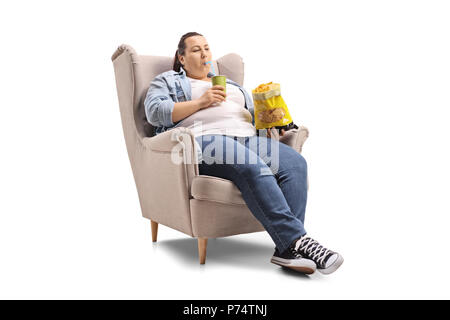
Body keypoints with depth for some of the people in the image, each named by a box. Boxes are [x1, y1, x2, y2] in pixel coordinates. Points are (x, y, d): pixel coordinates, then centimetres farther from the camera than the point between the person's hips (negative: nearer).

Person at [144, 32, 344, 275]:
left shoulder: (231, 84, 36)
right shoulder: (167, 81, 21)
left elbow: (255, 113, 30)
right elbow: (154, 112, 1)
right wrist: (200, 102, -6)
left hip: (246, 137, 6)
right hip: (204, 140, -5)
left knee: (295, 163, -24)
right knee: (253, 167, -37)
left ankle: (286, 249, -35)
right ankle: (297, 240, -40)